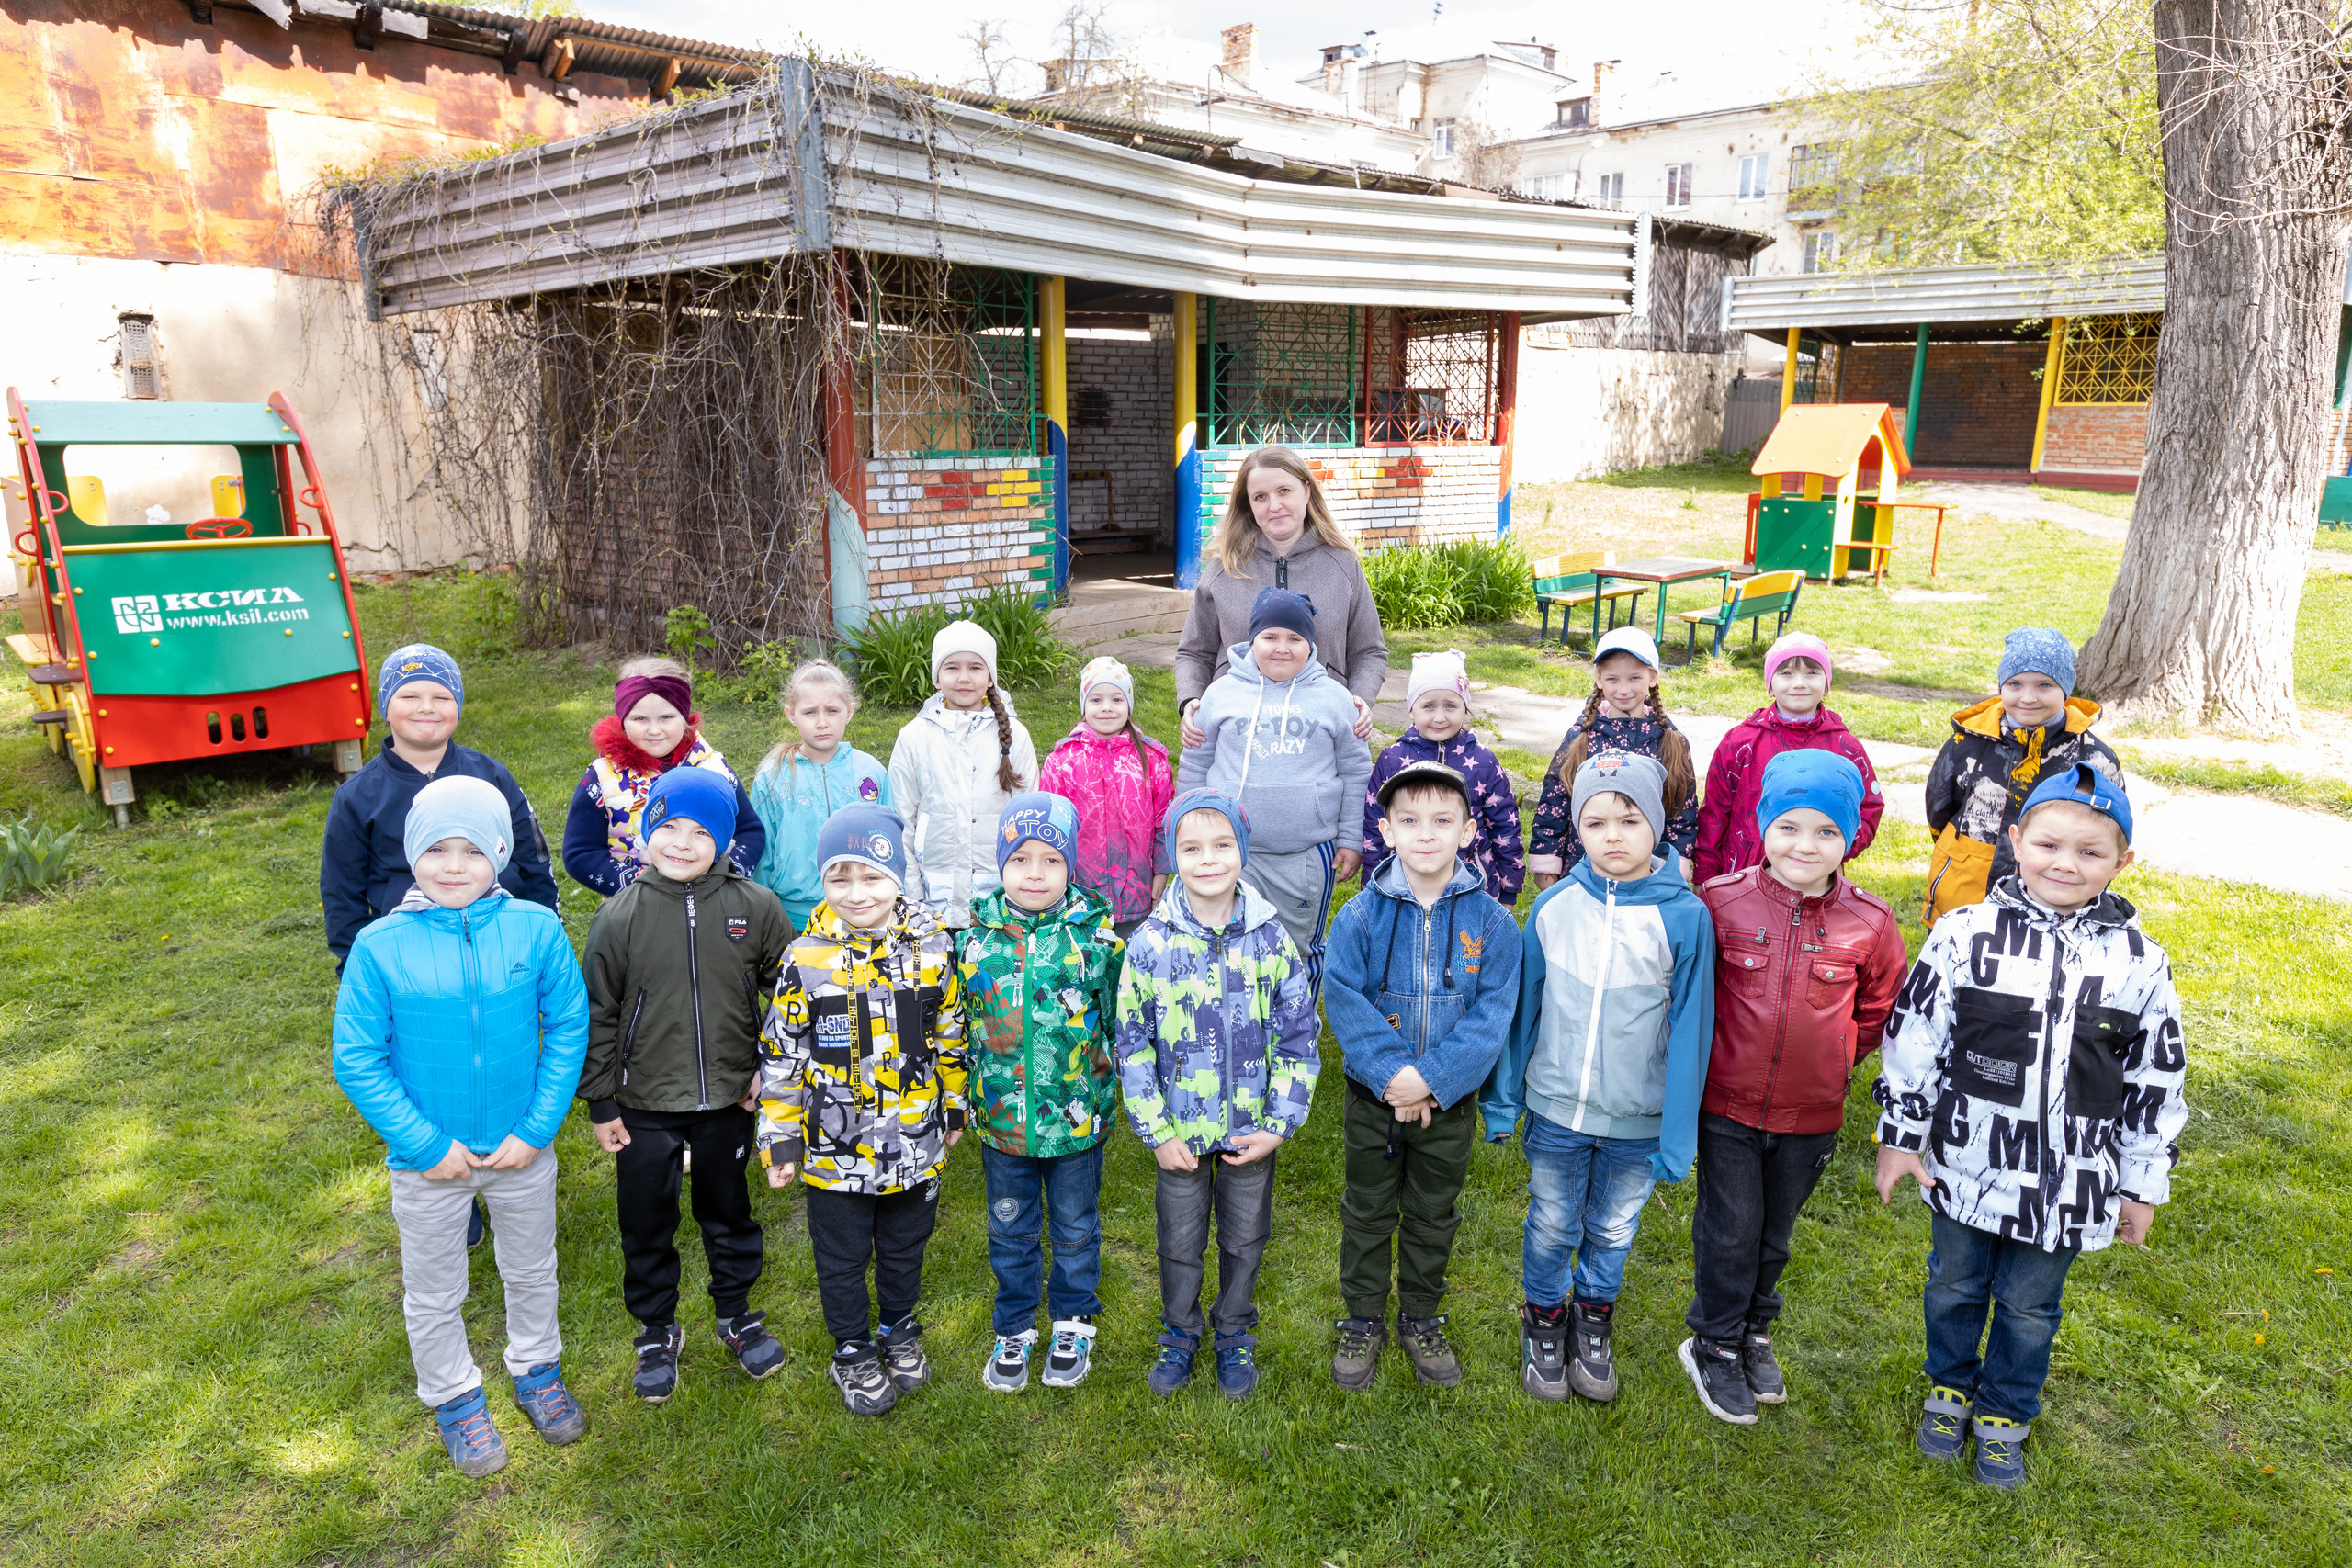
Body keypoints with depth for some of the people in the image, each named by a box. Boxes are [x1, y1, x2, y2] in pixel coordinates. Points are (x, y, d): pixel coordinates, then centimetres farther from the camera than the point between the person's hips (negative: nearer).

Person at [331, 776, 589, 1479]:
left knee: (532, 1272, 23)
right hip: (428, 1158, -1)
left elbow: (569, 1028, -8)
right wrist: (425, 1144, -14)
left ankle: (537, 1370, 49)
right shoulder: (380, 946, -17)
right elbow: (356, 1060, -10)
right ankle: (455, 1399, 45)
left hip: (522, 1149, 1)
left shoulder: (536, 929, -15)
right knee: (434, 1295, 20)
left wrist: (538, 1128, -12)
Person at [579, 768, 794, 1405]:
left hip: (728, 1098, 1)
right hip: (645, 1106, 0)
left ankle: (737, 1314, 41)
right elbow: (599, 1014, -4)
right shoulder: (620, 915, -11)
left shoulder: (754, 907, -10)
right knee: (646, 1222, 14)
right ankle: (657, 1332, 36)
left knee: (728, 1211, 20)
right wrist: (600, 1103, -2)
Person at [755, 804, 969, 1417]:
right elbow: (780, 1055, -6)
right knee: (843, 1258, 15)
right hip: (835, 1151, -1)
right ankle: (854, 1350, 38)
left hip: (915, 1143, 2)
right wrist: (780, 1137, -5)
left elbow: (950, 1038, 4)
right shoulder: (807, 958, -13)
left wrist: (953, 1110, 9)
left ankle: (899, 1328, 46)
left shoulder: (931, 947, -8)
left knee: (905, 1248, 21)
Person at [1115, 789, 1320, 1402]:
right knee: (1180, 1241, 17)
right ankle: (1180, 1333, 42)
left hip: (1252, 1130, 1)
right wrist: (1156, 1131, -8)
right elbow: (1133, 1044, -6)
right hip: (1180, 1132, 0)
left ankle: (1234, 1334, 43)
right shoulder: (1151, 943, -12)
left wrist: (1281, 1122, -8)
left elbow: (1299, 1036, -4)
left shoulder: (1272, 938, -10)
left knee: (1244, 1239, 19)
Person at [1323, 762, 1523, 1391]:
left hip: (1450, 1103, 1)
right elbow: (1344, 1001, -15)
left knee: (1433, 1218, 19)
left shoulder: (1492, 921, -11)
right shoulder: (1360, 916, -13)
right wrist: (1392, 1072, -25)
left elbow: (1491, 1015, -14)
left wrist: (1431, 1078, -23)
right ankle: (1363, 1321, 36)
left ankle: (1421, 1319, 41)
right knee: (1368, 1214, 16)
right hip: (1374, 1099, 0)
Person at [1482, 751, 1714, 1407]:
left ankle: (1594, 1323, 44)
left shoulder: (1684, 916, -14)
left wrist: (1678, 1137, -7)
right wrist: (1501, 1099, 5)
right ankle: (1543, 1320, 41)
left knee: (1613, 1231, 19)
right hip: (1555, 1109, 1)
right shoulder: (1554, 906, -9)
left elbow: (1690, 1029, -8)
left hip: (1638, 1121, 0)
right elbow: (1523, 1007, 1)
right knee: (1552, 1228, 16)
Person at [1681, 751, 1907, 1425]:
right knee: (1730, 1230, 8)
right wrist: (1709, 1049, 3)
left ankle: (1753, 1332, 42)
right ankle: (1715, 1345, 29)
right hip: (1726, 1104, -2)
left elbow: (1880, 1008, 9)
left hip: (1811, 1112, 2)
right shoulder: (1721, 902, -14)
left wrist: (1832, 1058, 5)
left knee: (1774, 1232, 19)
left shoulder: (1869, 923, -9)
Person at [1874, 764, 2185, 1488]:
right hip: (1967, 1163, 0)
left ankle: (2005, 1414, 41)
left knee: (2029, 1306, 17)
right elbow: (1914, 1036, -6)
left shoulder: (2139, 961, -6)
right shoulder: (1966, 933, -12)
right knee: (1955, 1286, 19)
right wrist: (1899, 1135, -4)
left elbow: (2156, 1081, 2)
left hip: (2068, 1181, 1)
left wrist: (2144, 1184, 6)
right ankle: (1950, 1388, 44)